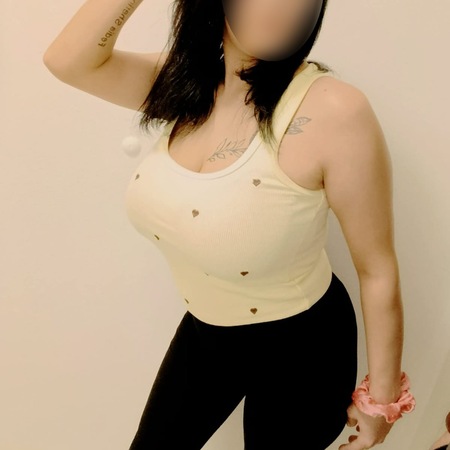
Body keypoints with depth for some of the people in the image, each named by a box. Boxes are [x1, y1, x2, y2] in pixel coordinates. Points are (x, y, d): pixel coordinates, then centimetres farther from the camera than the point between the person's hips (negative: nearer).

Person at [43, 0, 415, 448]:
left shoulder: (335, 111, -28)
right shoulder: (187, 81, -9)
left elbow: (379, 270, -19)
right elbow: (67, 60, -11)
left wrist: (382, 396, -8)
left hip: (297, 347, -5)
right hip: (203, 331, 6)